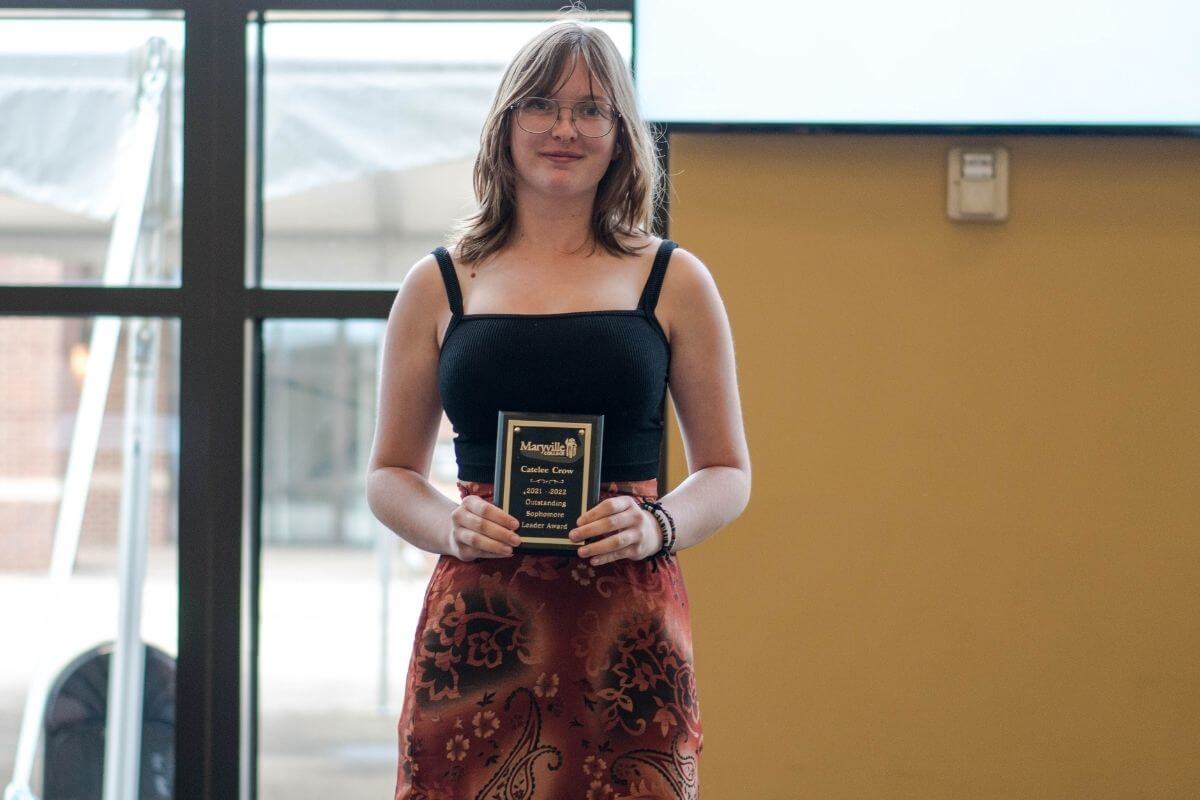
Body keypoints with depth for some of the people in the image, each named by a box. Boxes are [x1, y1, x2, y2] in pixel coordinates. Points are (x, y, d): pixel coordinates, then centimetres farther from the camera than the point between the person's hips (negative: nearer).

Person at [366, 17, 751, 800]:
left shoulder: (673, 283, 8)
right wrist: (450, 525, -7)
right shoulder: (440, 285, 10)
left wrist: (656, 524, -9)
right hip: (476, 626, 1)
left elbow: (728, 472, 11)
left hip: (626, 634, 0)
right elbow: (390, 475, 14)